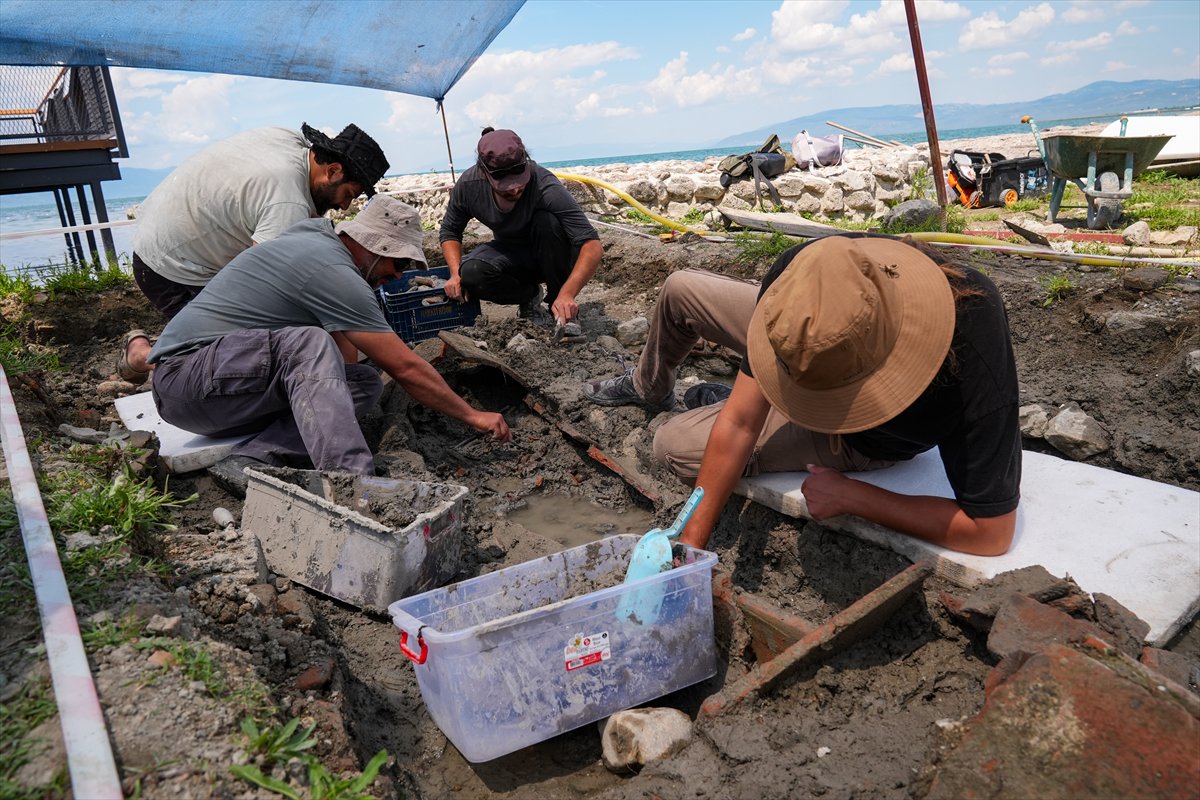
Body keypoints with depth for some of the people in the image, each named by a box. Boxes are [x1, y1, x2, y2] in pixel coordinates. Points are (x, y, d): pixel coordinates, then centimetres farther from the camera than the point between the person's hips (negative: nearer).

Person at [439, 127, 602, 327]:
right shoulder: (468, 185, -21)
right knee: (471, 272, -29)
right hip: (511, 255, 3)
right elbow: (449, 232, -2)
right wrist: (456, 274, -20)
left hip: (553, 257, -2)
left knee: (547, 221, -35)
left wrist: (567, 294, -53)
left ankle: (558, 301, -13)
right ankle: (531, 296, 1)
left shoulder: (545, 187, -33)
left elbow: (593, 246, -40)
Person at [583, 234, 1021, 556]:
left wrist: (850, 496, -32)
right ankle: (648, 386, 42)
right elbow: (739, 425, -30)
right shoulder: (800, 275, -37)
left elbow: (991, 533, -36)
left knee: (673, 445, -11)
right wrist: (691, 541, -32)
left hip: (862, 441, -3)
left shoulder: (974, 363, -47)